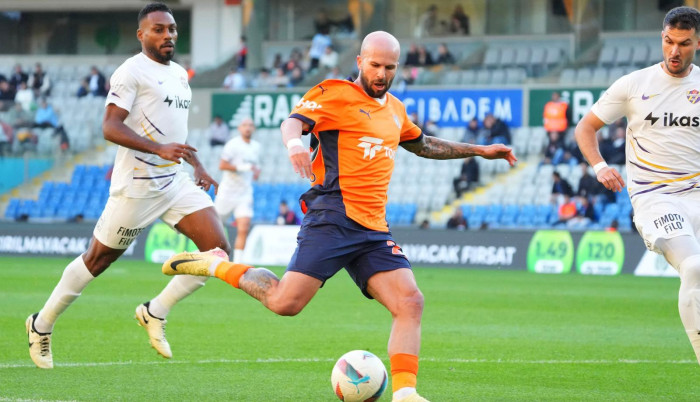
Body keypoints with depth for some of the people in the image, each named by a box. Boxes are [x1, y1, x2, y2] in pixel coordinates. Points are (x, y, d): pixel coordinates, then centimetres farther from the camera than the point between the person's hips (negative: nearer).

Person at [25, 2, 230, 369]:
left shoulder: (179, 74, 16)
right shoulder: (132, 72, -11)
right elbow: (110, 127, -20)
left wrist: (197, 166, 21)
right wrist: (160, 149, -30)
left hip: (175, 181, 8)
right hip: (136, 184, -7)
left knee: (217, 249, -8)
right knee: (98, 259, 3)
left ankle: (155, 312, 5)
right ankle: (42, 325, 21)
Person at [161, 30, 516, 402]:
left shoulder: (394, 109, 24)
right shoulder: (335, 94, 0)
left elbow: (424, 146, 41)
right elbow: (294, 120, -15)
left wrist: (478, 150, 40)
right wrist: (294, 143, -38)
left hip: (374, 231, 7)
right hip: (333, 216, -7)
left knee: (410, 302, -11)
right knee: (285, 302, -15)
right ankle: (214, 265, 6)